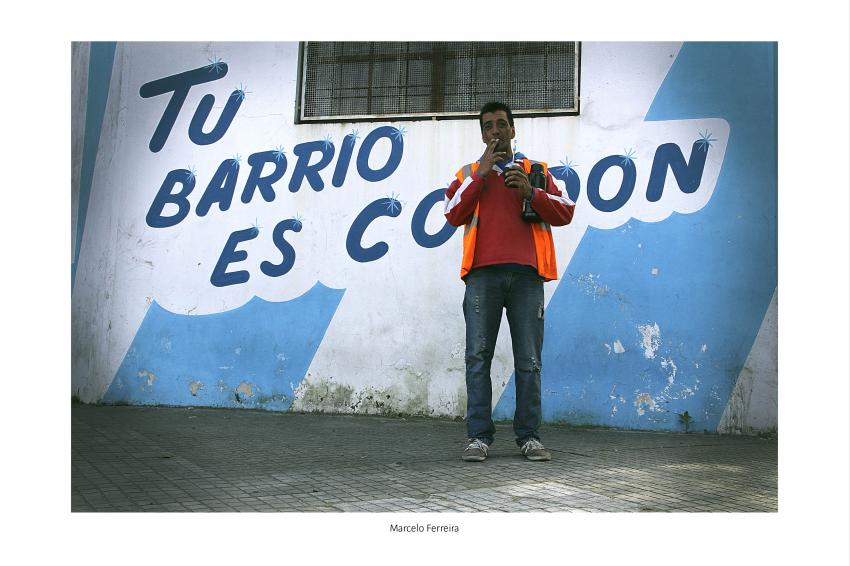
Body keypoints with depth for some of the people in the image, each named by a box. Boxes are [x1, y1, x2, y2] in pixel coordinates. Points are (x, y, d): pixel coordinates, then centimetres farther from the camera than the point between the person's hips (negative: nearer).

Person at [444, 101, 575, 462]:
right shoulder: (469, 174, 20)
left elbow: (565, 213, 11)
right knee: (478, 356, -5)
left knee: (529, 360, -1)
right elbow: (454, 215, 3)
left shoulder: (537, 171, 21)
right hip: (483, 274, 0)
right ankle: (479, 436, -1)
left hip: (526, 273, 0)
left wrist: (531, 192, -5)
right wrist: (481, 173, 0)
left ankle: (529, 436, 6)